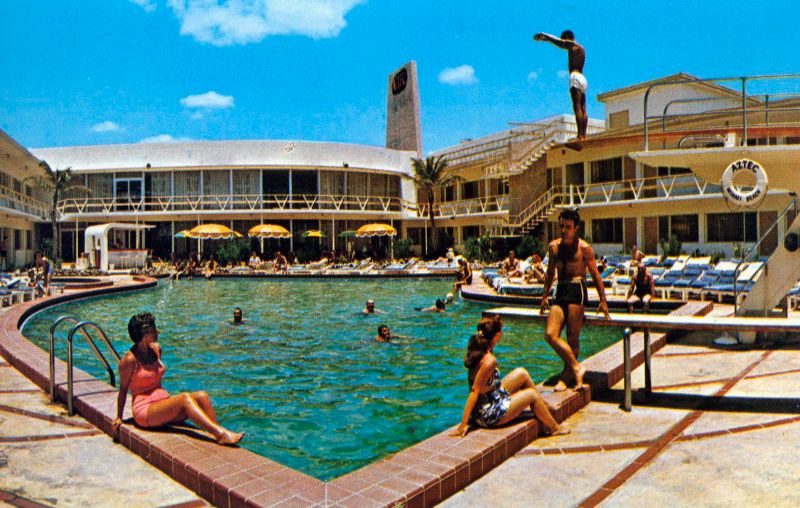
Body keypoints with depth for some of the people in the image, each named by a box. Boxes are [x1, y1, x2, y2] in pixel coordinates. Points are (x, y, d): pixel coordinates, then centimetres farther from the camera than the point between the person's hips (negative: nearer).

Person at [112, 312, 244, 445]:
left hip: (163, 401, 7)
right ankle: (221, 434, -45)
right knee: (185, 398, -32)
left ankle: (218, 435, -34)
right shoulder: (130, 359, -11)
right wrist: (119, 417, 5)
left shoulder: (156, 349, 10)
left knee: (202, 396, -18)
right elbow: (123, 390, -2)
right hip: (144, 411, -7)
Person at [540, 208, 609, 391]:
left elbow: (595, 274, 1)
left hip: (577, 289, -5)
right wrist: (545, 295, 23)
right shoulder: (554, 246, 14)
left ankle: (566, 376, 8)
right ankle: (576, 367, -1)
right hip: (560, 292, 5)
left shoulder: (583, 247, -1)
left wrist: (603, 300, 0)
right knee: (550, 334, -9)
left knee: (573, 337, -3)